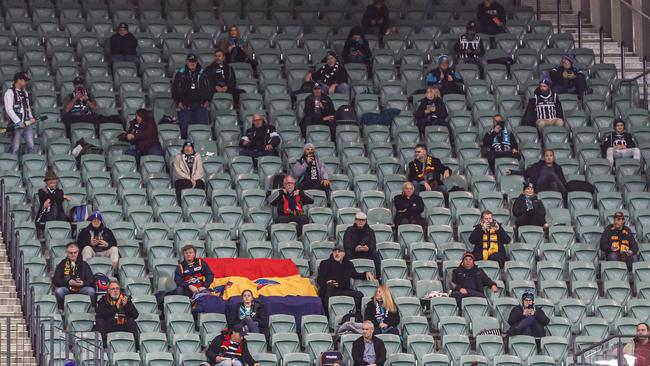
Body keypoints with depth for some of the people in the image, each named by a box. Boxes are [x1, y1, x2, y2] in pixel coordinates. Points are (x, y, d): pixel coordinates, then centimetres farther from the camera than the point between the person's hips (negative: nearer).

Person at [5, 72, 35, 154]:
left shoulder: (25, 92, 15)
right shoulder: (10, 92, -7)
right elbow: (9, 109, -14)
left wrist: (31, 118, 8)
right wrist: (18, 122, -18)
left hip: (27, 124, 7)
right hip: (16, 125, -7)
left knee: (31, 146, 3)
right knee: (15, 148, -5)